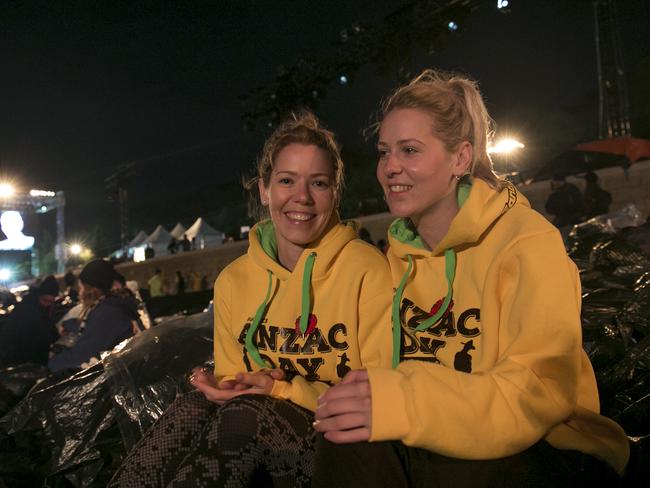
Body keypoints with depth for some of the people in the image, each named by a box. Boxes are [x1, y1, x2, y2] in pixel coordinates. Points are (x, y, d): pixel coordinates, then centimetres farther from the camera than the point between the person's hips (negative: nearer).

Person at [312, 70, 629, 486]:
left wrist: (405, 404, -37)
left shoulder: (527, 241, -11)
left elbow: (541, 393, -23)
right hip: (445, 446, 5)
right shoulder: (400, 252, 8)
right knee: (354, 441, -25)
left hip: (548, 451, -4)